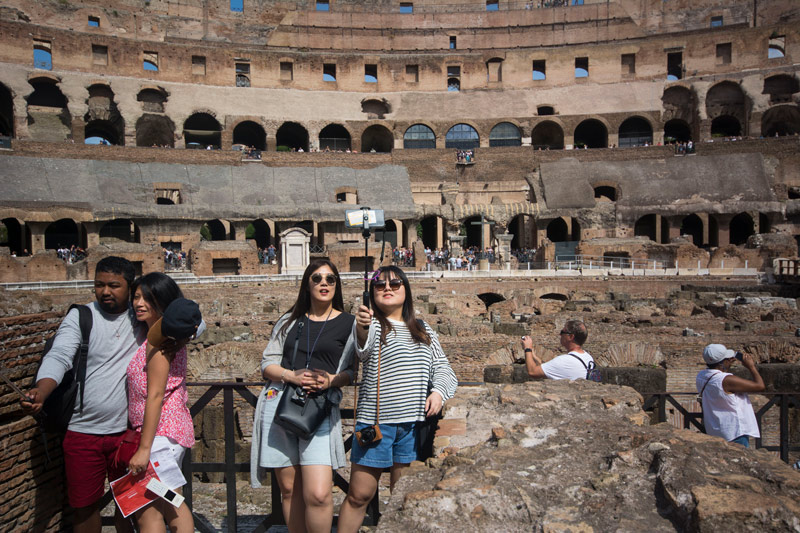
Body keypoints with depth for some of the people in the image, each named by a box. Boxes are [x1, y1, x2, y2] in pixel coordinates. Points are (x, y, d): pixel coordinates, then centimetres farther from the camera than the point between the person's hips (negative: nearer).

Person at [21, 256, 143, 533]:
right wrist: (41, 392, -34)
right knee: (84, 505, 12)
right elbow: (58, 358, -16)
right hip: (83, 431, -1)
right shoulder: (80, 317, -4)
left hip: (128, 430, 1)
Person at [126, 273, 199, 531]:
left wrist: (144, 448, -19)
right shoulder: (168, 336, 12)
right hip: (175, 428, 10)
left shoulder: (157, 337, -15)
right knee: (170, 504, 20)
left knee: (147, 511, -4)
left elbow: (155, 395, -19)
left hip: (161, 430, -10)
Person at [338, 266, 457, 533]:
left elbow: (441, 367, 15)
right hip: (375, 421, -3)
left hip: (413, 422, 3)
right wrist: (362, 328, -47)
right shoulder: (371, 325, -1)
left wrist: (439, 391, -6)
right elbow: (363, 347, -24)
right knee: (359, 494, 2)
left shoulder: (423, 330, 13)